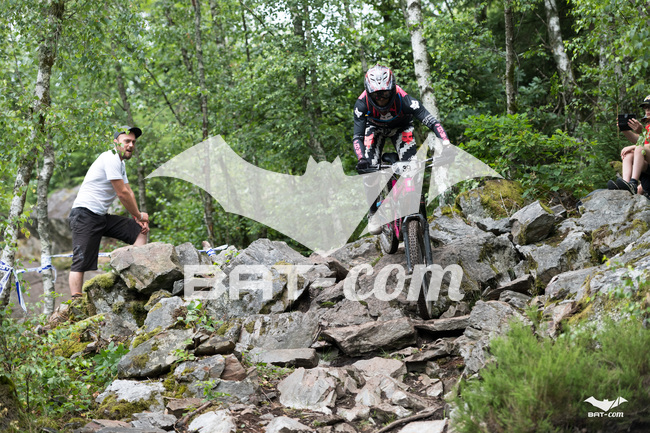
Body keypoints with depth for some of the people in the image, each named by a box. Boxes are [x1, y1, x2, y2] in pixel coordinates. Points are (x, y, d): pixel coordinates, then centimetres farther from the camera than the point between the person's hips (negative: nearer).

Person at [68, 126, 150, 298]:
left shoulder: (120, 163, 18)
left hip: (103, 216, 10)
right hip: (85, 214, -10)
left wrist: (138, 219, 4)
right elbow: (122, 193, -14)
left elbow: (129, 192, 16)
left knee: (140, 230, 7)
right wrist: (139, 215, -3)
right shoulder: (111, 159, -13)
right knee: (81, 262, -14)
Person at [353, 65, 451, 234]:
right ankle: (373, 213, -3)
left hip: (400, 127, 0)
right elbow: (357, 136, -32)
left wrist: (446, 145, -55)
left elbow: (432, 121, -41)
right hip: (375, 128, 1)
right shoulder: (362, 104, -35)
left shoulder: (403, 99, -39)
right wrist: (361, 159, -51)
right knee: (369, 168, -17)